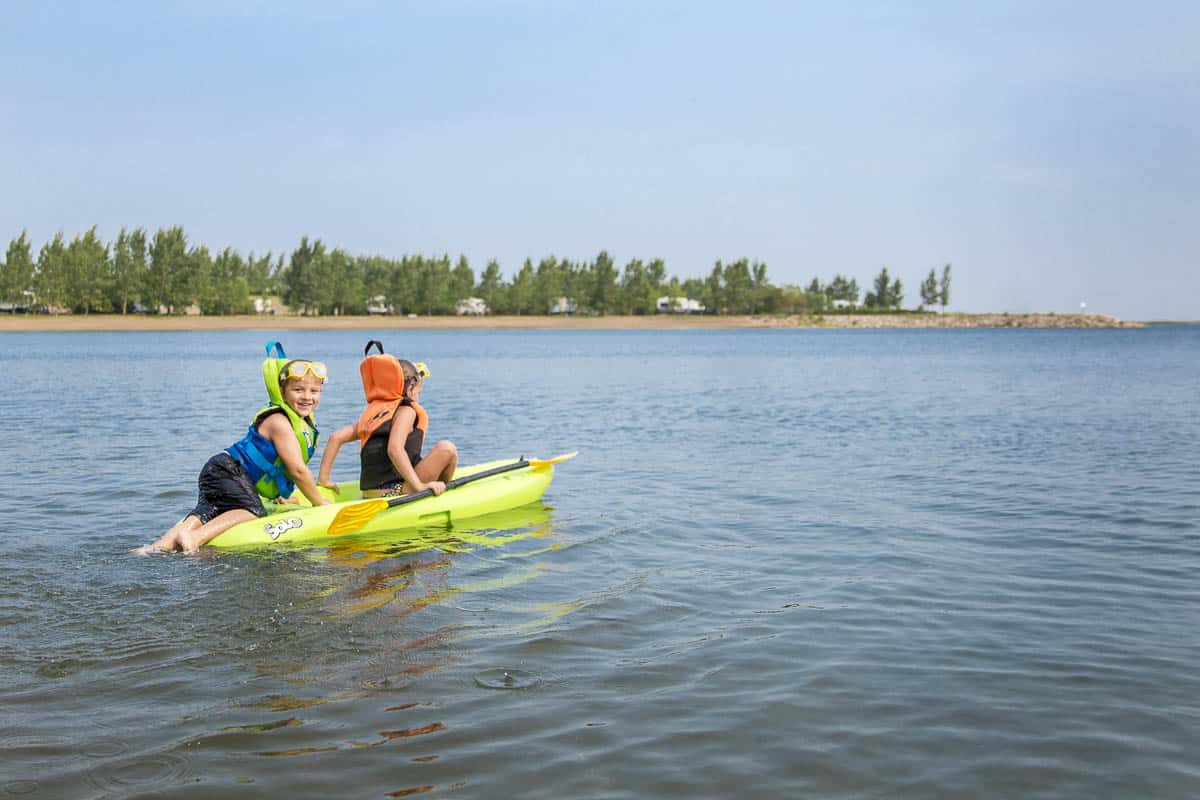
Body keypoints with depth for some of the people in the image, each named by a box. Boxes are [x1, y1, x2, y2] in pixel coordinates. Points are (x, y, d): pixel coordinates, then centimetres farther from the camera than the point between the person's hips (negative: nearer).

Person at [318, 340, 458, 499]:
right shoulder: (406, 410, -5)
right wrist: (419, 486, -24)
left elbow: (336, 437, 10)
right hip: (396, 495, -9)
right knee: (446, 448, -8)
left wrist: (323, 478, 13)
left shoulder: (373, 411, 17)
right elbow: (394, 449, -22)